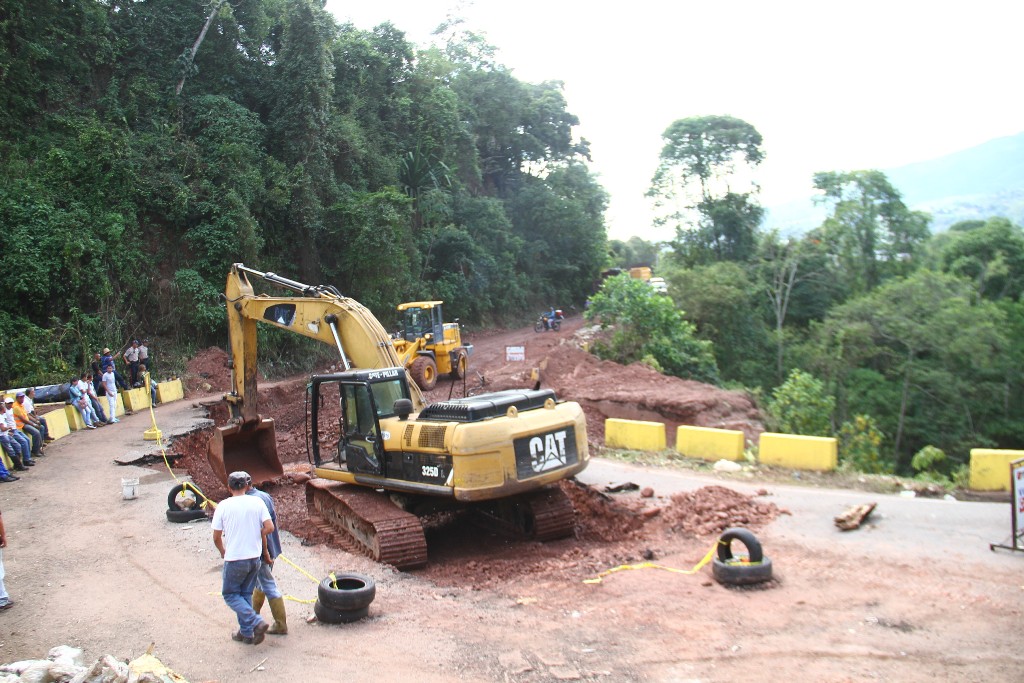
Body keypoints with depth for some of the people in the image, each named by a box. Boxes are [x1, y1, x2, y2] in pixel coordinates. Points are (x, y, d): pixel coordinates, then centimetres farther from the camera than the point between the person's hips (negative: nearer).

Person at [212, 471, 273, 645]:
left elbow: (216, 537, -4)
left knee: (230, 594, 12)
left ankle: (256, 622, -5)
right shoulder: (257, 502, -4)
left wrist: (223, 551, 16)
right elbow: (269, 528, -8)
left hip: (234, 559, -4)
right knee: (246, 594, 20)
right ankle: (246, 632, 24)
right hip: (255, 557, 4)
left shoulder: (223, 506, -9)